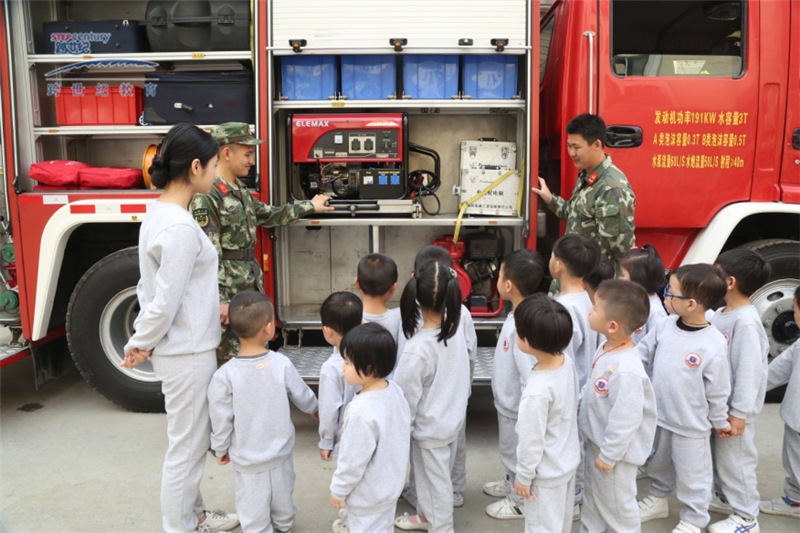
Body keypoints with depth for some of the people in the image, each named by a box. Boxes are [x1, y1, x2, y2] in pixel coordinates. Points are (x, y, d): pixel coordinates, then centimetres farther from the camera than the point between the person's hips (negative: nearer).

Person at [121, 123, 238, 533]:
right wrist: (141, 344, -7)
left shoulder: (159, 212, 6)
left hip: (182, 348, 10)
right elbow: (165, 301, -21)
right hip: (187, 353, -10)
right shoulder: (180, 227, -25)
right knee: (186, 447, 6)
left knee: (192, 439, 23)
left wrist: (143, 340, 11)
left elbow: (151, 287, 11)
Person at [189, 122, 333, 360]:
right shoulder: (206, 196, -18)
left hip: (252, 286, 9)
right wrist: (220, 300, -23)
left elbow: (268, 215, 26)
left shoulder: (240, 190, 11)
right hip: (229, 290, -9)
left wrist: (309, 206, 29)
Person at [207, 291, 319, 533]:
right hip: (281, 452, 3)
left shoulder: (224, 376, -23)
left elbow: (221, 421, -14)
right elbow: (302, 396, -2)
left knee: (253, 508, 15)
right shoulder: (282, 364, -18)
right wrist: (314, 409, 21)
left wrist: (220, 450, 5)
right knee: (282, 495, 26)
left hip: (247, 459, -2)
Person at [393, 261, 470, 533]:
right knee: (434, 475, 26)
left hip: (430, 427, -7)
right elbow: (461, 379, 2)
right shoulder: (455, 332, -11)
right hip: (453, 418, 7)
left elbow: (407, 395, -18)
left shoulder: (417, 349, -29)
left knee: (437, 481, 13)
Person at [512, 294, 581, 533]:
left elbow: (532, 440, -25)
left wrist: (523, 477, -9)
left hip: (547, 473, -7)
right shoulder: (567, 362, -13)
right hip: (569, 460, 7)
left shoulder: (537, 391, -36)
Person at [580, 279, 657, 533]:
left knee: (617, 505, 14)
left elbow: (625, 421, -29)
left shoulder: (626, 371, -34)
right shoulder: (605, 350, -4)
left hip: (613, 450, -9)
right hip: (595, 443, 9)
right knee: (593, 498, 27)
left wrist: (608, 455, -18)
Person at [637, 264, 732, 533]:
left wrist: (721, 421, -2)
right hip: (658, 415, 6)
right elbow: (642, 353, 4)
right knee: (659, 463, 26)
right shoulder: (666, 326, -8)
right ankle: (658, 499, 49)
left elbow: (717, 390, -12)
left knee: (692, 475, 13)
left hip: (691, 425, -5)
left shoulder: (714, 344, -24)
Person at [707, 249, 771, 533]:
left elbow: (750, 370, -24)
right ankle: (726, 498, 39)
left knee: (734, 457, 4)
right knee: (719, 454, 21)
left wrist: (739, 413, -21)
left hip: (734, 407, -9)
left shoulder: (746, 322, -23)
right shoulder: (720, 315, 4)